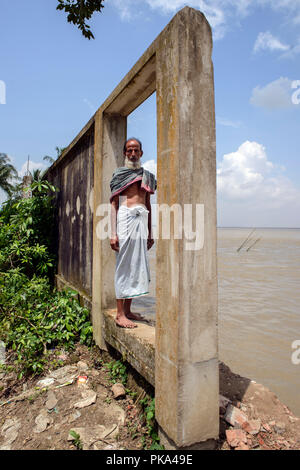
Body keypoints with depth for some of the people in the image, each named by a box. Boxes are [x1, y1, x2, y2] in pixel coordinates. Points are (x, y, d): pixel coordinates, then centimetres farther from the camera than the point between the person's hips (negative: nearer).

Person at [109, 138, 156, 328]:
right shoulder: (120, 173, 6)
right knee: (124, 264, -6)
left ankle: (128, 310, 15)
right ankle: (120, 314, 1)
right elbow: (114, 204, -1)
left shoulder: (147, 176, 20)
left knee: (138, 265, 5)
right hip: (126, 217, -5)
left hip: (142, 219, 5)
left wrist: (150, 233, 18)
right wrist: (113, 233, -10)